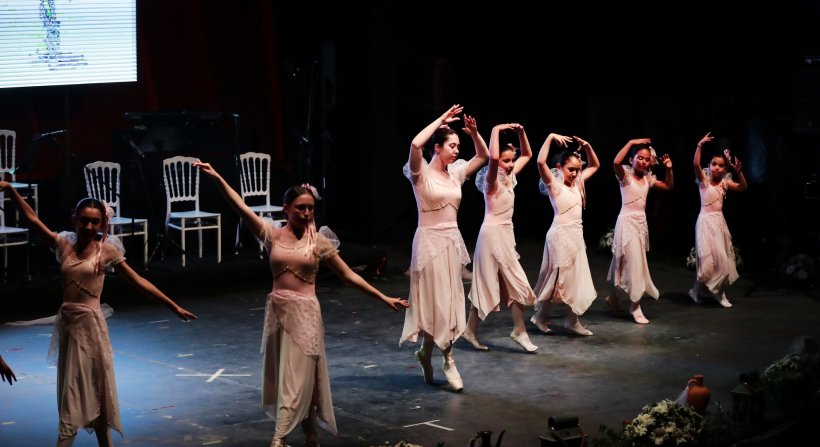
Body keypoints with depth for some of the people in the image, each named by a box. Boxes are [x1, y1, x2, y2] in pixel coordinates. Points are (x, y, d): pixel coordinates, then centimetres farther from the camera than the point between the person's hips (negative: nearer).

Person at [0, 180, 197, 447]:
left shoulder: (106, 250, -6)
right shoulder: (64, 244, 3)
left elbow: (138, 282, -4)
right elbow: (32, 219, -1)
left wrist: (174, 307, -5)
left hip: (89, 324, -4)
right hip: (67, 323, 4)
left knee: (95, 390, 4)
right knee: (73, 392, 10)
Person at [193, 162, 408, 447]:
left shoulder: (319, 241, -2)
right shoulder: (272, 234, 1)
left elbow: (349, 275, 3)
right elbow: (241, 207, -8)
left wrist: (384, 298, 0)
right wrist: (217, 178, -18)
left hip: (304, 312, -2)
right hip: (278, 310, 2)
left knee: (299, 377, -4)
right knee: (282, 375, 9)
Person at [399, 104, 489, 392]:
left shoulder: (455, 172, 9)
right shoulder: (422, 173, -8)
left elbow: (483, 156, 18)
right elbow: (416, 144, -28)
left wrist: (474, 132, 0)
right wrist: (441, 120, -18)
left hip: (452, 241, 7)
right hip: (430, 240, -7)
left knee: (450, 302, 6)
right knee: (436, 302, -5)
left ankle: (427, 352, 17)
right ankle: (447, 360, 10)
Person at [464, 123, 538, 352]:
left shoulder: (510, 177, 8)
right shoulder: (492, 180, -14)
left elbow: (527, 155, 20)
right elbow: (492, 157, -36)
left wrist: (521, 132, 4)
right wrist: (496, 130, -27)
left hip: (506, 233, 9)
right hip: (493, 234, -8)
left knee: (513, 284, 8)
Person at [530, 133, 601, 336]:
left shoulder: (577, 183, 11)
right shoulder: (553, 184, -9)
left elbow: (595, 165, 24)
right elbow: (540, 162, -26)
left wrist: (587, 146, 8)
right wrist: (551, 137, -22)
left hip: (577, 234, 8)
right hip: (561, 235, -8)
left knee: (576, 278, 10)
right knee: (559, 279, -2)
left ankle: (572, 320, 17)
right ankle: (540, 316, 10)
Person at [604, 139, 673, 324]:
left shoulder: (647, 178, 10)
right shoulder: (625, 175, -8)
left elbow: (669, 186, 19)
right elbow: (616, 162, -29)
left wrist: (669, 169, 4)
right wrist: (631, 142, -24)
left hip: (641, 223, 7)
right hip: (627, 222, -7)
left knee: (636, 262, 11)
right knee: (633, 263, -9)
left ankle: (613, 298, 25)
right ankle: (635, 306, -2)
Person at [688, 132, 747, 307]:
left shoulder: (725, 182, 8)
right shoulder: (704, 179, -5)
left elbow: (743, 187, -1)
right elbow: (695, 164, -22)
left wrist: (739, 171, -15)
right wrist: (700, 145, -30)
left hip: (719, 222, 6)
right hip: (705, 221, -5)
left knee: (723, 259, 6)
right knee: (709, 259, -8)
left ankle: (719, 292, 15)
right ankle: (697, 291, 7)